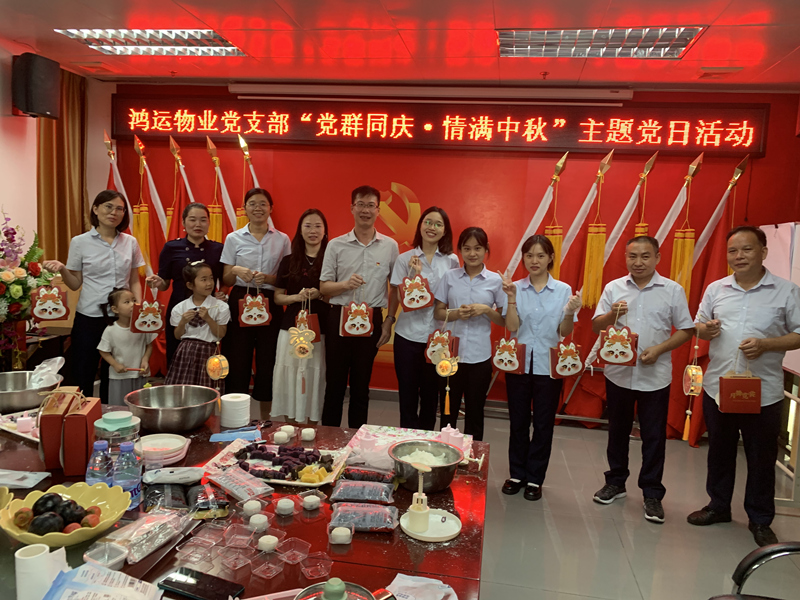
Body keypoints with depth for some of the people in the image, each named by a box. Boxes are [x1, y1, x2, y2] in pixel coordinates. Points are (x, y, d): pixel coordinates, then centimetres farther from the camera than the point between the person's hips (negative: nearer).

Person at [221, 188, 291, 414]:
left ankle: (266, 419, 16)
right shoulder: (233, 238, 5)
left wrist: (269, 278, -12)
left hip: (270, 304, 0)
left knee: (268, 360, 2)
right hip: (240, 302, 0)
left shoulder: (282, 239, 5)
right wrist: (236, 271, -14)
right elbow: (225, 280, 7)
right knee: (238, 360, -3)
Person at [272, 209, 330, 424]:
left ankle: (312, 426, 15)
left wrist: (320, 295, -13)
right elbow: (277, 297, 9)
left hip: (321, 329, -1)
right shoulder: (289, 261, 8)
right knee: (290, 375, 2)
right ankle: (291, 428, 16)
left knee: (315, 376, 1)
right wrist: (296, 297, -10)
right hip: (292, 327, 2)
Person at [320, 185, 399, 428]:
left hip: (372, 319, 0)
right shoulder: (336, 245, 2)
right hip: (339, 317, 0)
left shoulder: (390, 246, 3)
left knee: (361, 384, 10)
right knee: (335, 382, 6)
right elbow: (324, 287, 2)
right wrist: (345, 284, -17)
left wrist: (389, 320, 2)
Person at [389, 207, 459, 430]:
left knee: (431, 395, 10)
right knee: (408, 394, 6)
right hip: (408, 336, -1)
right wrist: (415, 273, -16)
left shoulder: (452, 260, 3)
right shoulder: (405, 259, 0)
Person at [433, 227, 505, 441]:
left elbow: (504, 320, 3)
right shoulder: (449, 277, 2)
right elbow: (437, 312, 4)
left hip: (479, 355, -1)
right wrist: (456, 313, -15)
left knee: (474, 412, 12)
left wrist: (486, 310, -15)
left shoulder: (495, 280, -1)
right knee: (448, 409, 14)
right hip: (450, 353, 1)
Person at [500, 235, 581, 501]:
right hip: (518, 363, 1)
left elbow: (565, 332, -1)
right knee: (518, 422, 11)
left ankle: (535, 478, 24)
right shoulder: (515, 288, 0)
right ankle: (517, 474, 27)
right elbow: (512, 327, -8)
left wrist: (569, 313, -19)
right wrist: (511, 298, -19)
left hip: (549, 366, 0)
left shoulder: (563, 290, -1)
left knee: (543, 424, 8)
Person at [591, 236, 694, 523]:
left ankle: (652, 494, 20)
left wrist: (659, 349, -15)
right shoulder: (613, 288, 2)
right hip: (618, 372, 2)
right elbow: (596, 327, 2)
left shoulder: (673, 291, -2)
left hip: (655, 376, -2)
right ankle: (616, 482, 31)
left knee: (654, 436, 6)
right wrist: (611, 314, -19)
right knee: (617, 431, 15)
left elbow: (686, 330, -1)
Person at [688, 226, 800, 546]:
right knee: (719, 451, 17)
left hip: (764, 393, -3)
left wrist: (765, 344, -19)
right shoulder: (715, 289, 6)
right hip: (718, 387, 3)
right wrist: (705, 329, -10)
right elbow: (698, 326, 13)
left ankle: (760, 521, 27)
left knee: (761, 458, 9)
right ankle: (718, 506, 34)